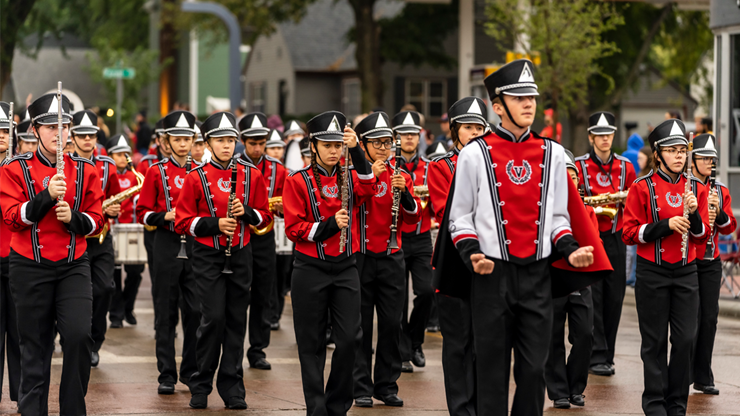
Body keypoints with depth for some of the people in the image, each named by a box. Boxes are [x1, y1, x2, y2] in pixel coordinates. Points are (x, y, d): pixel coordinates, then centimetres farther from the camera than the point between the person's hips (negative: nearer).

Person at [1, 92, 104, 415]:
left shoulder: (85, 170, 6)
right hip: (30, 269, -1)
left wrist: (73, 218, -14)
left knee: (79, 334, -15)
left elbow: (96, 220, 6)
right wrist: (47, 195, -22)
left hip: (74, 266, 1)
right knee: (35, 347, 2)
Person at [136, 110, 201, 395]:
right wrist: (166, 216, -15)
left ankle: (191, 370, 11)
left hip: (196, 246, 2)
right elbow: (143, 213, 2)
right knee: (166, 313, 1)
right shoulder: (157, 172, 1)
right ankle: (167, 375, 7)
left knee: (196, 311, -1)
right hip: (167, 246, -2)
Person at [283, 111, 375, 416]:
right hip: (311, 270, -2)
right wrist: (330, 225, -20)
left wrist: (356, 150, -28)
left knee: (350, 338, -4)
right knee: (312, 343, 3)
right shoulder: (297, 182, -2)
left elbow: (368, 187, -17)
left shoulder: (349, 178, 7)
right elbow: (294, 228, -8)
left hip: (345, 268, 2)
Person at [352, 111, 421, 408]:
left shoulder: (400, 175, 7)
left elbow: (413, 218, 0)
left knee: (392, 324, 4)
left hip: (392, 258, 3)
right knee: (360, 325, 1)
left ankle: (387, 386, 14)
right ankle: (361, 388, 6)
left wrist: (404, 192, -17)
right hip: (359, 258, -3)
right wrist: (370, 176, -24)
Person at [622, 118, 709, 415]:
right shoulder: (642, 188, -4)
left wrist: (694, 213, -13)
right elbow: (630, 233, -7)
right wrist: (666, 225, -18)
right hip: (652, 274, -3)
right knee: (655, 341, 2)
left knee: (685, 339, 0)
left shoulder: (696, 188, 7)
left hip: (686, 272, 3)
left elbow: (702, 236, 7)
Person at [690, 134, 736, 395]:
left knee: (709, 318, 3)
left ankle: (703, 378, 9)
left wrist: (718, 211, -15)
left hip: (711, 263, 4)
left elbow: (729, 227, 4)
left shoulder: (721, 190, 10)